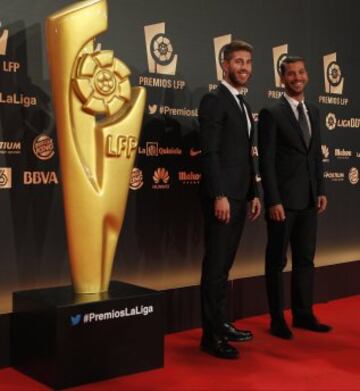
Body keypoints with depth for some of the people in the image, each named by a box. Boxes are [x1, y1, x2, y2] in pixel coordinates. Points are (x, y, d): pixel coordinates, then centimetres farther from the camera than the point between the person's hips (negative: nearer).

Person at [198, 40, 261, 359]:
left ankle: (221, 324, 22)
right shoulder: (214, 100, -9)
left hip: (239, 196, 9)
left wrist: (253, 194, 16)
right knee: (215, 266, -4)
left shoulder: (244, 105, 19)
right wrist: (220, 196, -21)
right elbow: (209, 152, -16)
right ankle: (211, 335, 3)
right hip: (221, 196, -9)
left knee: (225, 265, 13)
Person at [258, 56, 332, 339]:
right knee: (277, 261, 5)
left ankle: (303, 314, 23)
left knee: (306, 259, 12)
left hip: (309, 199, 6)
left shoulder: (313, 112, 13)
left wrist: (321, 190, 8)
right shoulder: (272, 113, -8)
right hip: (283, 199, -6)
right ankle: (277, 319, 14)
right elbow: (266, 161, -12)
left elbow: (317, 155, 15)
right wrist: (273, 201, -16)